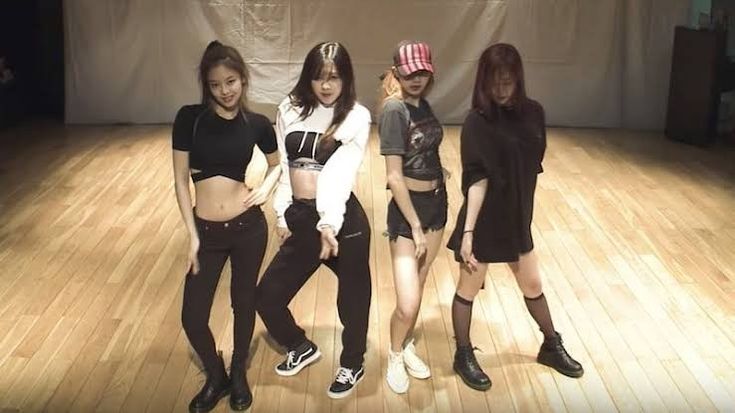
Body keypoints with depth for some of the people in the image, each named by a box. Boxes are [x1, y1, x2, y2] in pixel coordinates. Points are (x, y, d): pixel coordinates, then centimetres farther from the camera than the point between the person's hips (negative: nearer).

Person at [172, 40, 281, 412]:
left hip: (249, 228, 0)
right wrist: (192, 235, -7)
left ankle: (238, 373, 41)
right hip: (206, 231, 0)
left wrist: (266, 187, -5)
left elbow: (277, 164, 16)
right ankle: (215, 377, 32)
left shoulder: (257, 124, -3)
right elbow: (180, 180, -5)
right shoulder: (189, 118, -7)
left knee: (244, 303, 15)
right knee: (193, 316, 4)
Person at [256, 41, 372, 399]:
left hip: (343, 218, -4)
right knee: (268, 295, 10)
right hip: (300, 217, 4)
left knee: (352, 298, 10)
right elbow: (282, 166, 9)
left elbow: (341, 172, -20)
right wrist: (282, 215, 5)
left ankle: (352, 366, 37)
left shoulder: (356, 117, -7)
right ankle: (302, 348, 39)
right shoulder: (290, 110, 5)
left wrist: (329, 223, -30)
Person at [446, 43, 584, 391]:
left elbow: (533, 164, 8)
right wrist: (468, 232, -26)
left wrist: (522, 210, 9)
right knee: (469, 289, 12)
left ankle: (552, 347, 40)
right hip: (484, 220, -5)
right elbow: (476, 180, -22)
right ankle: (464, 356, 30)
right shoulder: (477, 123, -18)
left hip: (516, 217, 5)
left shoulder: (532, 113, -3)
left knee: (532, 285, 20)